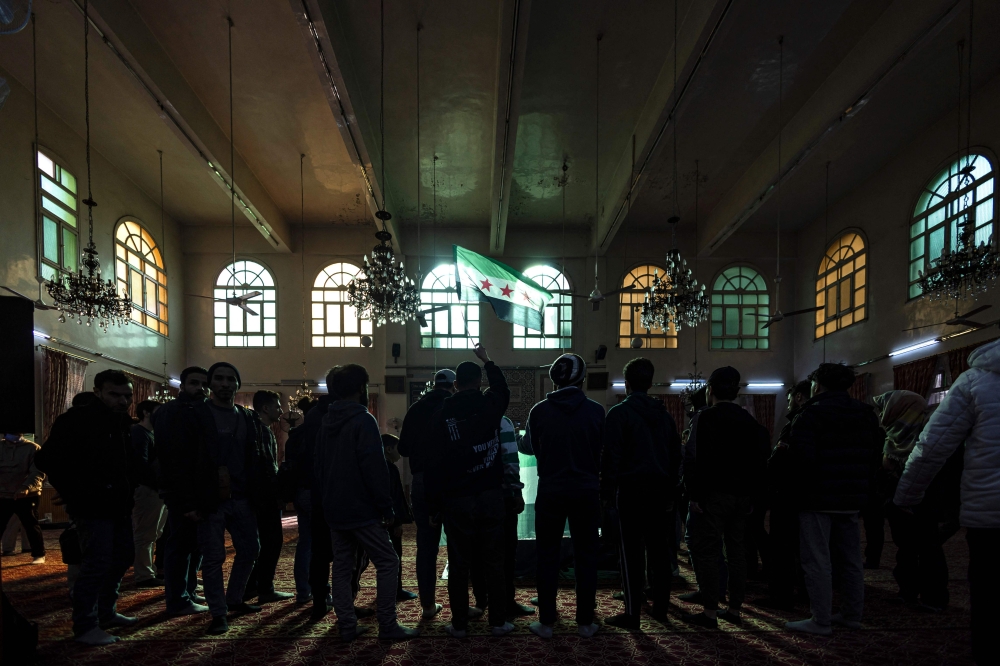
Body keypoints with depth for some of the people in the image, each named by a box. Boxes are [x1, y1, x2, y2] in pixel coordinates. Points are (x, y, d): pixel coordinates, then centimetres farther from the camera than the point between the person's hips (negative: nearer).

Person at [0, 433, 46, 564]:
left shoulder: (33, 448, -4)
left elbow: (38, 472, -12)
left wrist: (26, 488, -28)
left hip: (27, 496, -3)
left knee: (31, 526, 2)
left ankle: (39, 554, 15)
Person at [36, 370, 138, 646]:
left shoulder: (124, 423, 10)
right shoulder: (76, 420, -13)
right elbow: (48, 460, -16)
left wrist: (129, 493, 7)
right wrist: (76, 498, -15)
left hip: (120, 506, 8)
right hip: (94, 508, -8)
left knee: (122, 557, 14)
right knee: (97, 564, -8)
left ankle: (106, 612, 30)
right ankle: (85, 626, 4)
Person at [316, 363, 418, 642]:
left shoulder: (326, 422, 11)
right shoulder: (363, 420, -14)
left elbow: (320, 465, 17)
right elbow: (375, 468, -19)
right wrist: (387, 508, -14)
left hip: (334, 509, 8)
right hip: (361, 509, -8)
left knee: (342, 567, 10)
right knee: (388, 563, 0)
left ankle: (347, 626, 13)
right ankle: (387, 625, 0)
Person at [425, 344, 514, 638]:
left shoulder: (442, 414, -3)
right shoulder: (490, 405, -1)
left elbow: (433, 463, -4)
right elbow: (503, 390, 26)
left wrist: (434, 505, 2)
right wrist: (487, 360, 38)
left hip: (456, 499, -1)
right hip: (490, 495, 1)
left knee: (459, 564, 6)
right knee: (493, 561, 7)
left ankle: (459, 623, 14)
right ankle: (498, 621, 13)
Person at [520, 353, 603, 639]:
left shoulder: (540, 411, -8)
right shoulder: (595, 411, -8)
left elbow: (528, 447, 4)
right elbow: (602, 448, 3)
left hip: (550, 491, 0)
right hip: (586, 491, 1)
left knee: (548, 556, 9)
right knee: (586, 556, 11)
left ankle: (546, 622, 14)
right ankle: (585, 622, 17)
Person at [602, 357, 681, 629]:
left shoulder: (620, 412, -7)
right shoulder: (664, 414, 11)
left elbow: (611, 456, -11)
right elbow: (676, 455, 13)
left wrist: (607, 492, -6)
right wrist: (670, 491, 16)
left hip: (631, 490, -5)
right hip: (660, 490, 6)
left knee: (631, 553, -2)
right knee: (658, 551, 13)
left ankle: (632, 613, 0)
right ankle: (660, 607, 20)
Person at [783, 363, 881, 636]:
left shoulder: (811, 414, -13)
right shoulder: (866, 413, 9)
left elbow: (801, 457, -20)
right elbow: (876, 456, 11)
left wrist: (798, 480, -1)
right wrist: (862, 483, 19)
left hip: (818, 498, -7)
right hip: (853, 498, 7)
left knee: (817, 560, -2)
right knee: (851, 558, 17)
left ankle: (821, 621, 0)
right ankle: (852, 614, 26)